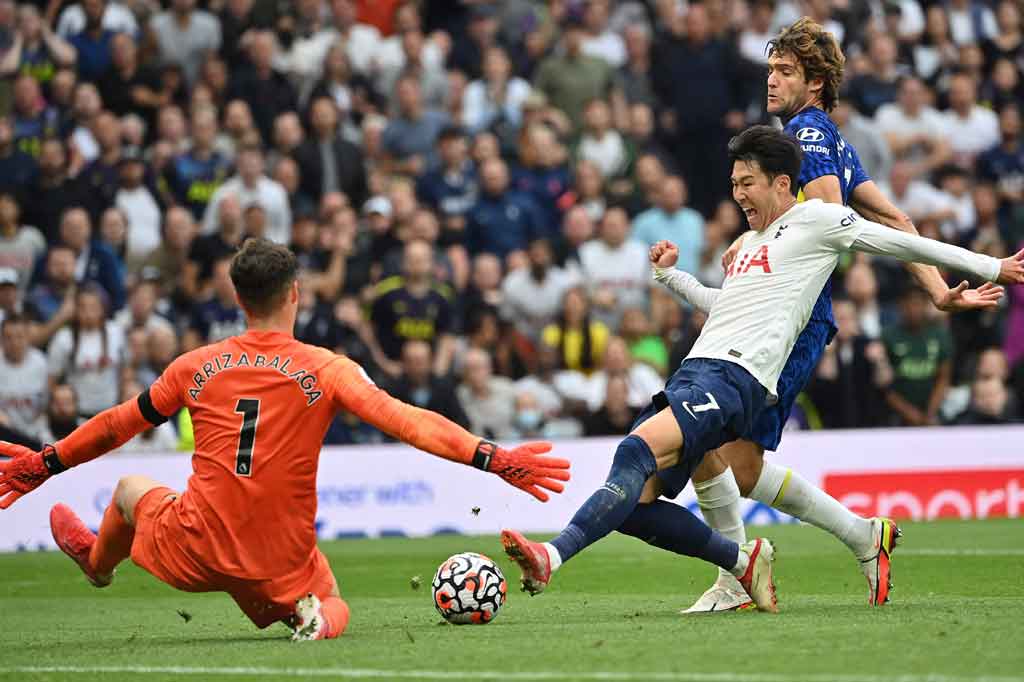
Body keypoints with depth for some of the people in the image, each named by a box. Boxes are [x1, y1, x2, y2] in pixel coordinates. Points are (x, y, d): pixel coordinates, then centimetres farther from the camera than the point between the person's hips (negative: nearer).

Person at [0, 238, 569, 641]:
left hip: (195, 551, 2)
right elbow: (407, 422, -19)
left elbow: (116, 426, 11)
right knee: (334, 610, 28)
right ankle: (311, 614, -8)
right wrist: (494, 459, -19)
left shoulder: (197, 368, -1)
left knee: (130, 489, 31)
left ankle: (98, 562, 61)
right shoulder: (327, 369, -8)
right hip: (281, 564, -1)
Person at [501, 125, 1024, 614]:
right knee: (633, 501, -7)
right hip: (693, 372, 9)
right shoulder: (753, 240, 31)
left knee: (637, 451, -32)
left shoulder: (814, 219, 7)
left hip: (735, 378, -9)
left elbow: (901, 243, 9)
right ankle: (744, 561, 6)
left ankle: (551, 557, -46)